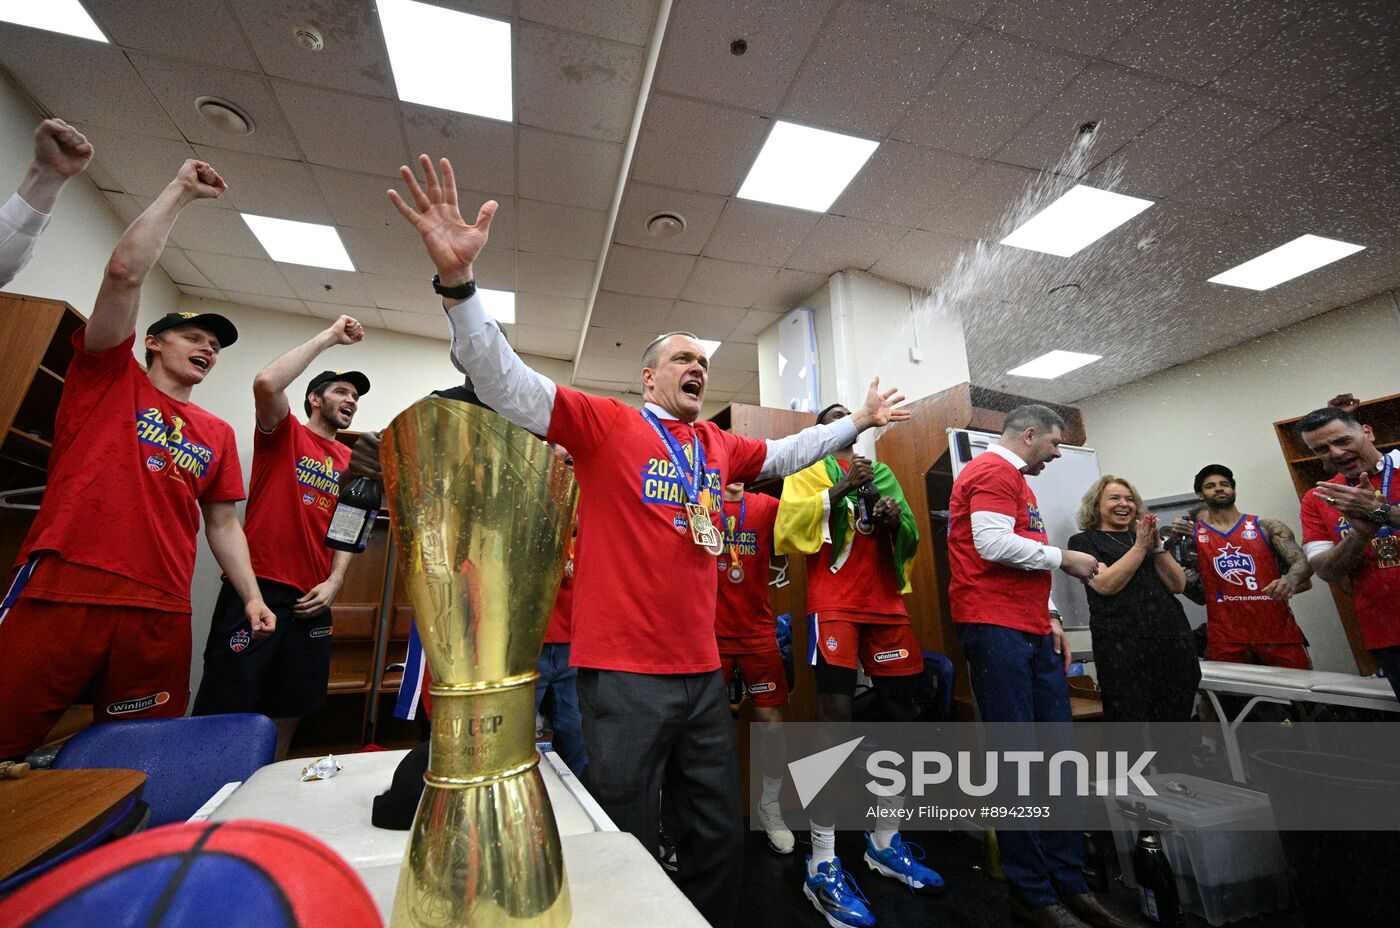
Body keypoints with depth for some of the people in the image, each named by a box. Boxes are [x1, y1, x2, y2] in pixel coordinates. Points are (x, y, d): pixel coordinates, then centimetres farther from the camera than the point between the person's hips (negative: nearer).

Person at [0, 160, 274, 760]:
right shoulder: (109, 378, 9)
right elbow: (124, 272, -3)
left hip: (161, 614, 3)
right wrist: (181, 190, 3)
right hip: (59, 593, -3)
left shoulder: (217, 434, 16)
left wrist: (252, 597, 5)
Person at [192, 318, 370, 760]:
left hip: (312, 600, 5)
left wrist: (334, 582, -1)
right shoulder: (285, 433, 2)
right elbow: (266, 383, -19)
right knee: (225, 711, -2)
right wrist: (329, 336, -11)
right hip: (257, 589, -5)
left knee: (287, 714, 13)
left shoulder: (351, 462, 13)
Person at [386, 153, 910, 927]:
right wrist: (458, 282, -25)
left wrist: (858, 422, 31)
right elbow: (506, 383, -13)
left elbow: (786, 454, 26)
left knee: (719, 838, 22)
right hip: (624, 673, -6)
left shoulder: (720, 446, 10)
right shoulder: (604, 425, -5)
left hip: (703, 671, 6)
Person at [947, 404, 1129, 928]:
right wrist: (1064, 558, -6)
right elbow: (994, 545, -20)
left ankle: (1068, 883, 24)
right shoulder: (993, 471, -8)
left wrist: (1050, 617, 16)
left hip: (1032, 631, 10)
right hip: (996, 627, -10)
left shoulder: (1018, 481, 24)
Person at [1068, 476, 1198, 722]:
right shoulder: (1083, 540, 6)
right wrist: (1140, 547, -8)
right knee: (1127, 718, -2)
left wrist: (1156, 546, -3)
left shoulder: (1147, 538, 22)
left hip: (1174, 638, 5)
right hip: (1121, 643, -5)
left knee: (1176, 719, 6)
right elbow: (1106, 585, -9)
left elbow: (1178, 584, 10)